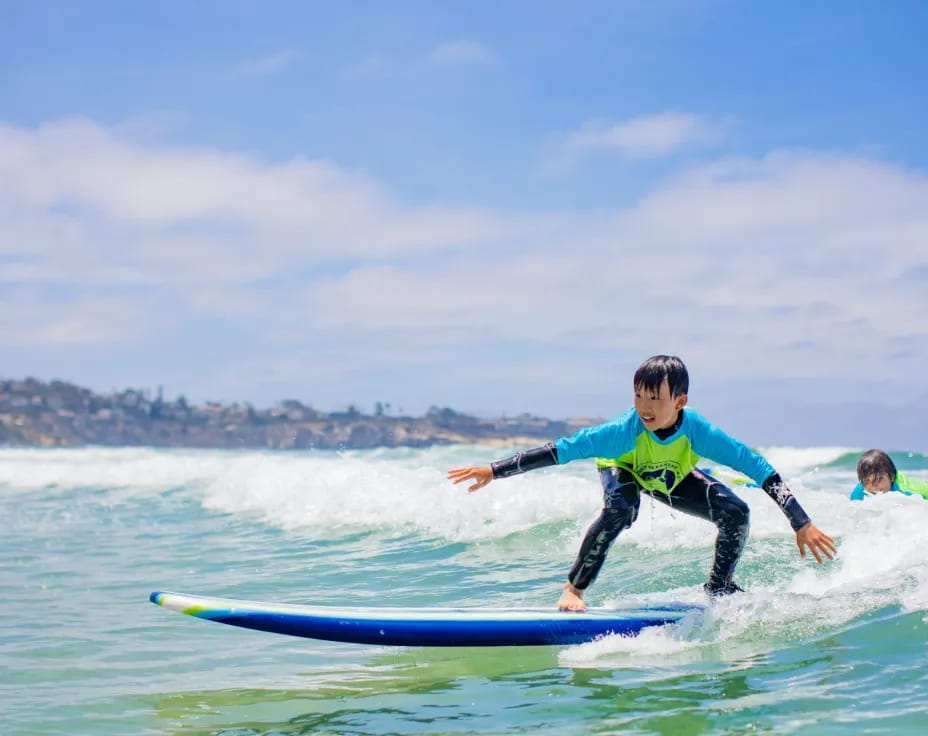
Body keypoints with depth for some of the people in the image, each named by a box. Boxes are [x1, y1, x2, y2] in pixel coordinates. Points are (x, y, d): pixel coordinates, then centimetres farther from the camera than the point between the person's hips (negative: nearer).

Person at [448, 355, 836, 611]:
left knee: (735, 512, -17)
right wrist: (493, 470, -45)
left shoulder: (697, 431, -37)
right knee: (620, 508, -37)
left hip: (675, 478, 3)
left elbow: (761, 470, -33)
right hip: (622, 469, -3)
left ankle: (719, 590, 9)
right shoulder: (626, 430, -40)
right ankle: (574, 589, -22)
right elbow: (562, 449, -40)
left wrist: (802, 524, -35)